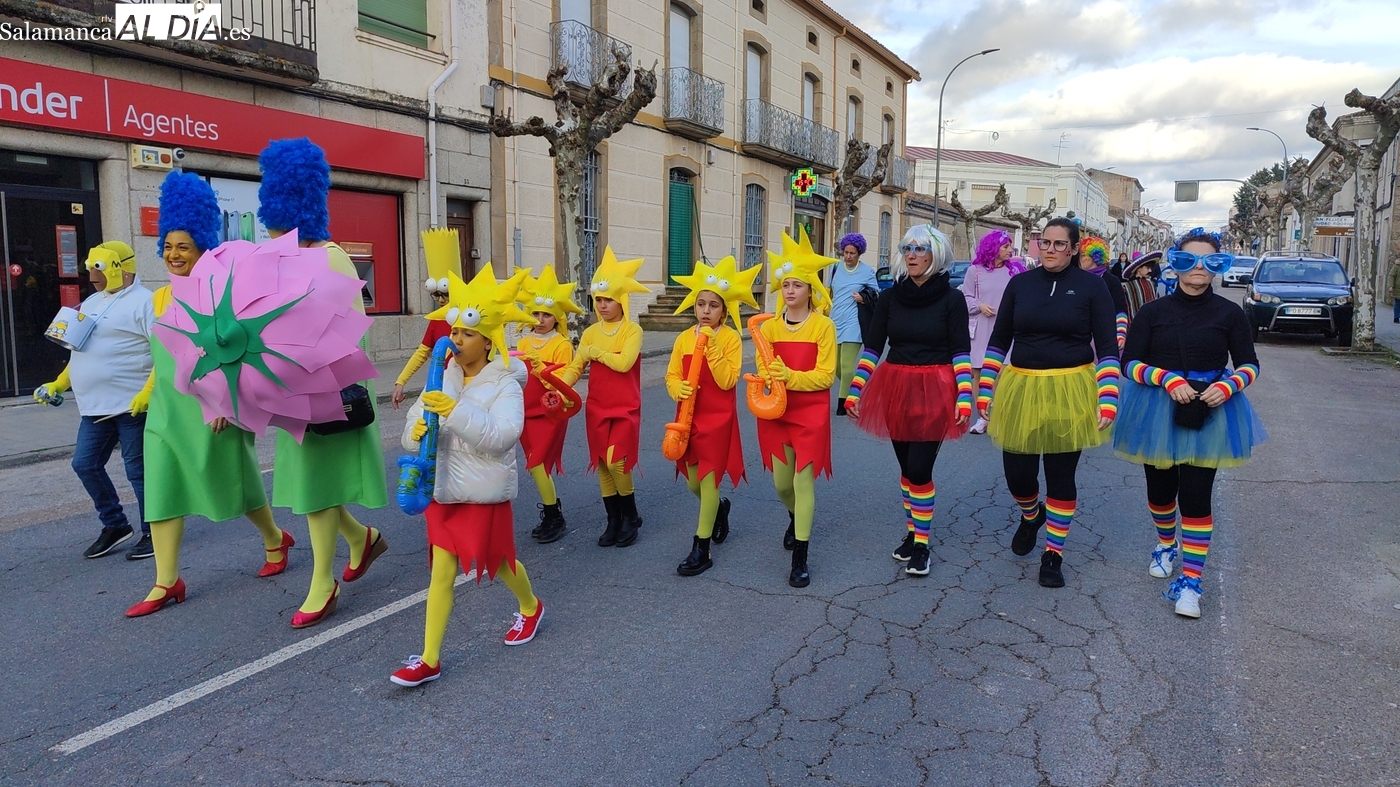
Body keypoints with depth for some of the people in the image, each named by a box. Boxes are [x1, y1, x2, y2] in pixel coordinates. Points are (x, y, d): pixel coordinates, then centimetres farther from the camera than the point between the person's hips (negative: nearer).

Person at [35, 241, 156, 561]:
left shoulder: (143, 302, -9)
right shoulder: (92, 302, 18)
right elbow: (81, 351, 27)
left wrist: (148, 392, -27)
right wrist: (57, 385, 20)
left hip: (132, 404, -9)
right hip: (96, 407, 9)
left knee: (138, 469, -2)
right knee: (85, 464, 10)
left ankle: (153, 534, 11)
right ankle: (114, 525, 25)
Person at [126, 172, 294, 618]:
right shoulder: (159, 298, 11)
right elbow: (162, 356, 20)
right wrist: (145, 393, 18)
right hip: (165, 409, 6)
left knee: (233, 482, 8)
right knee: (161, 491, 2)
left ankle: (275, 540, 32)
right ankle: (167, 583, 7)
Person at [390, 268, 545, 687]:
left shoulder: (504, 385, -14)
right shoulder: (443, 381, 2)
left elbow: (501, 436, -28)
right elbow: (414, 424, 2)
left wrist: (457, 411, -35)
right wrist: (416, 432, -22)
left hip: (485, 492, -4)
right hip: (444, 489, 4)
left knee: (499, 563, 16)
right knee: (441, 572, 4)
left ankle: (530, 608, 47)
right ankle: (429, 660, 10)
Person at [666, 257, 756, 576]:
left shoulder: (730, 338, -10)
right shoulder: (684, 338, 3)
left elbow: (727, 380, -18)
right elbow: (671, 375, 6)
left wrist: (712, 347, -25)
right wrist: (678, 388, -16)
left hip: (718, 418, -5)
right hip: (689, 416, 5)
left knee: (708, 479, -3)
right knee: (693, 482, 13)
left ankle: (701, 550, 5)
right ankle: (719, 508, 46)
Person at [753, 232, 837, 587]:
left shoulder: (823, 325, -9)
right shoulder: (769, 326, 2)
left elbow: (825, 375, -12)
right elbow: (764, 371, 2)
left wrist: (790, 376, -26)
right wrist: (771, 375, -21)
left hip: (811, 413, -4)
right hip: (777, 411, 4)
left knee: (803, 480, -6)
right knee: (781, 483, 15)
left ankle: (800, 559, 3)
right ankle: (796, 519, 49)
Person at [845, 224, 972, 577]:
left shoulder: (952, 299, -5)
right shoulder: (890, 297, 3)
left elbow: (961, 352, -5)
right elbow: (871, 348, 4)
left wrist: (964, 398, -13)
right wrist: (855, 391, 1)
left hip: (934, 392, -3)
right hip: (895, 389, 3)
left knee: (918, 468, -7)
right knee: (907, 467, 11)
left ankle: (921, 543, 7)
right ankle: (912, 533, 27)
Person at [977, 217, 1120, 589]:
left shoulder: (1091, 286, -2)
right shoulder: (1020, 284, 5)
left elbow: (1107, 347, -2)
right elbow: (998, 341, 9)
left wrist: (1108, 400, -11)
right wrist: (985, 391, 6)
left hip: (1069, 394, -2)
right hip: (1021, 390, 2)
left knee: (1061, 476, 5)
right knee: (1017, 473, 5)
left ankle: (1053, 555, 21)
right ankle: (1031, 516, 40)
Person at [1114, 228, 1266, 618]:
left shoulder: (1229, 314, -2)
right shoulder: (1153, 312, -2)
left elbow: (1249, 364, 5)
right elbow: (1129, 363, -5)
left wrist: (1228, 387, -16)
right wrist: (1168, 379, -21)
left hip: (1208, 415, -1)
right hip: (1157, 412, 1)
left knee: (1196, 494, -6)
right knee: (1160, 488, 15)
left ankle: (1191, 580, 0)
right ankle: (1166, 544, 44)